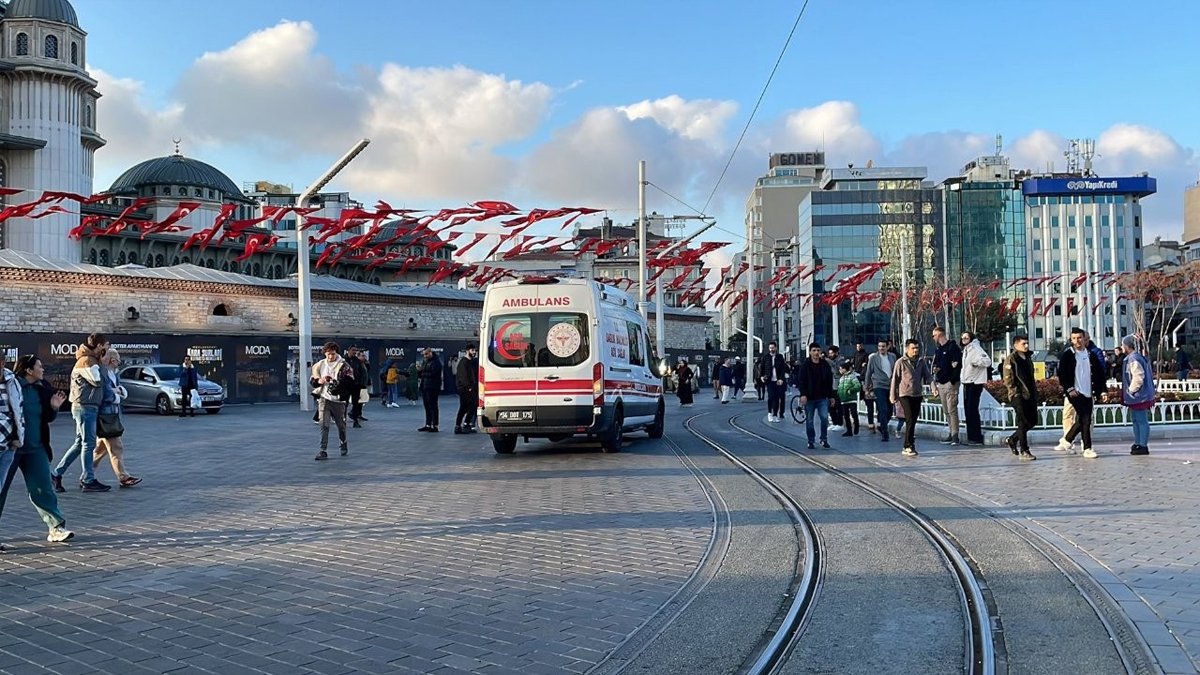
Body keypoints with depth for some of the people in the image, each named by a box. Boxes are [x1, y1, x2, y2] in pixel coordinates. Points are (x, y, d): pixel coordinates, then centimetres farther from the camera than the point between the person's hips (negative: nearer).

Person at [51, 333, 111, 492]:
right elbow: (98, 381, -17)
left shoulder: (92, 360, 18)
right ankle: (88, 481, 0)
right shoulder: (87, 361, -14)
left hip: (87, 407, 10)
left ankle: (56, 474, 18)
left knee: (80, 443, 14)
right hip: (85, 406, -10)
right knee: (88, 444, -5)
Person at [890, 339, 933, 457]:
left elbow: (927, 376, 8)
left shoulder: (921, 362, 8)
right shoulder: (901, 362, -4)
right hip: (905, 394, -5)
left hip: (918, 394, 5)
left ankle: (907, 447, 15)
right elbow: (895, 379, 0)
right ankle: (909, 446, -9)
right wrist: (893, 396, 1)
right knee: (910, 421, -12)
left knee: (913, 421, 7)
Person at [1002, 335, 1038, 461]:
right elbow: (1008, 379, -12)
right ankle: (1024, 451, -1)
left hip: (1030, 395, 8)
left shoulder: (1028, 358, 17)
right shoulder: (1011, 359, -7)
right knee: (1024, 423, -8)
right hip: (1018, 396, -8)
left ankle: (1012, 440, 27)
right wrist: (1016, 393, -16)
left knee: (1033, 421, 9)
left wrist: (1035, 392, 15)